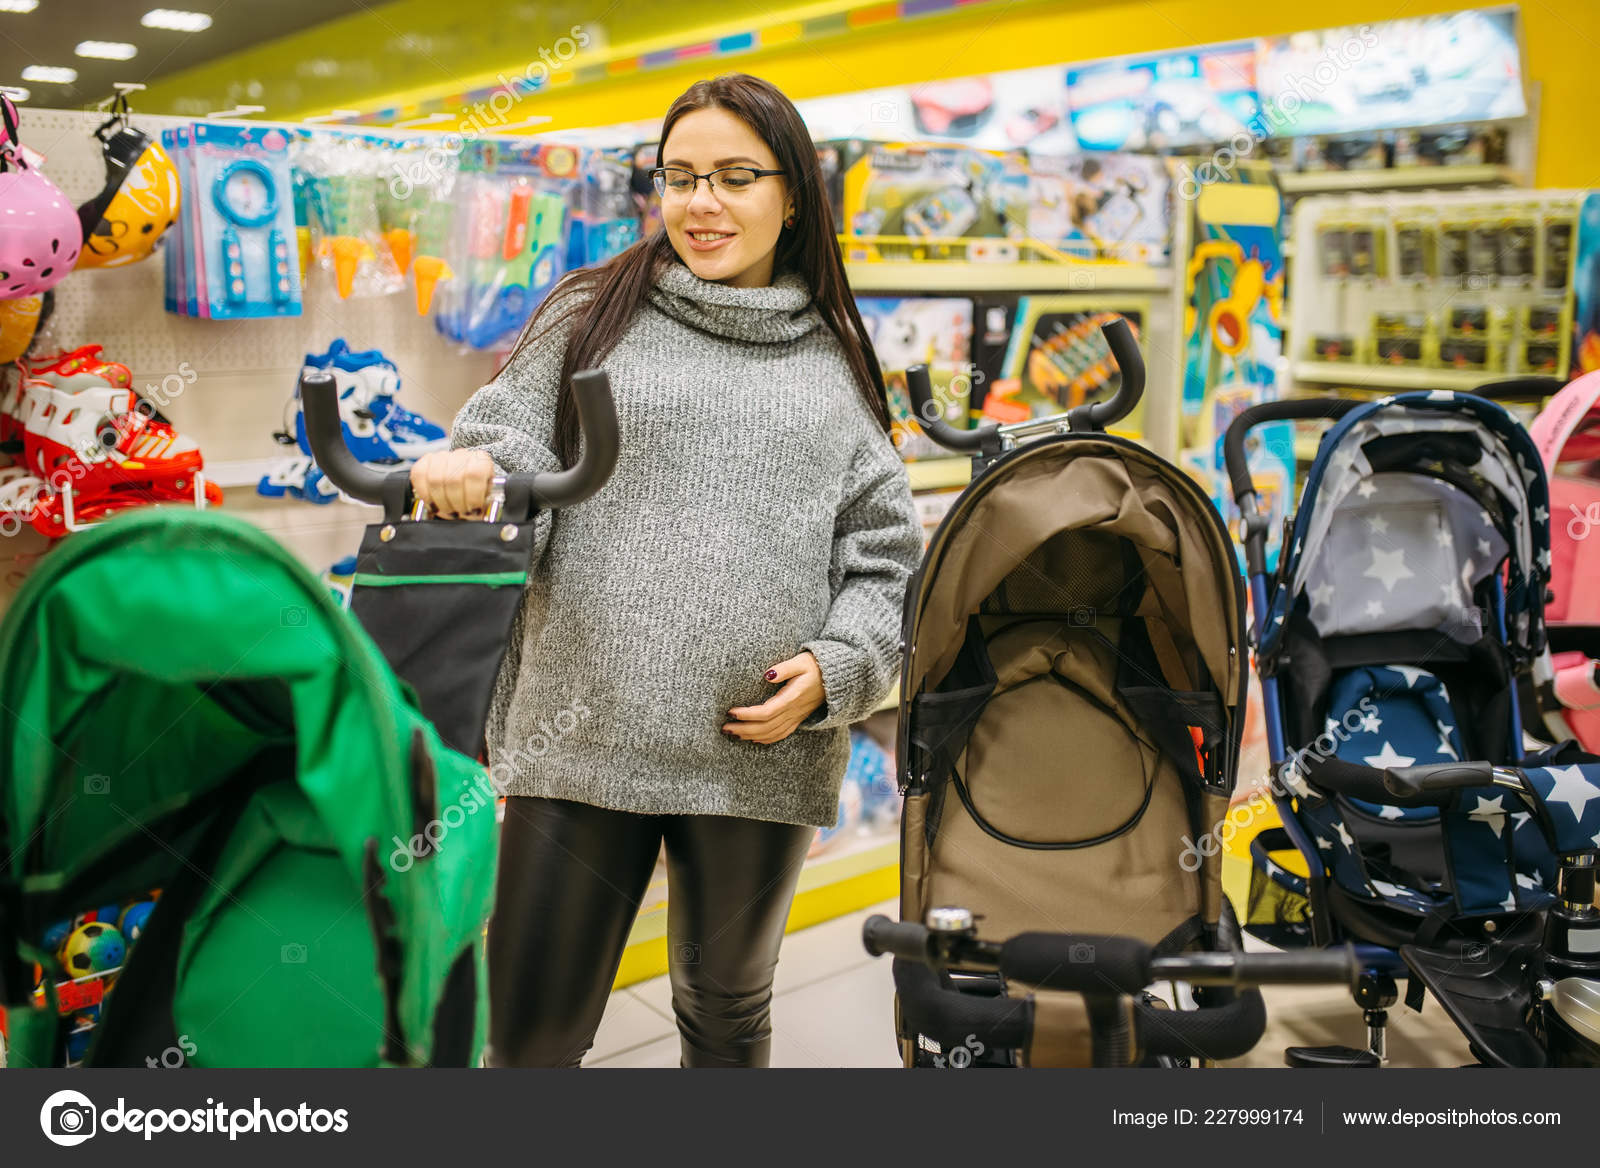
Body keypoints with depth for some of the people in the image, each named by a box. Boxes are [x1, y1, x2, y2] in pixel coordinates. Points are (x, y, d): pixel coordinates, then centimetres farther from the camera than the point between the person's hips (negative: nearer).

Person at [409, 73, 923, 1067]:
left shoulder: (835, 366, 9)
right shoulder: (593, 317, 7)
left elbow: (887, 552, 7)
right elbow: (514, 439, 2)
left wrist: (837, 665, -7)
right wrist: (474, 467, -20)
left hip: (761, 752, 1)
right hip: (583, 737, -1)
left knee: (729, 1013, 21)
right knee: (530, 1031, 7)